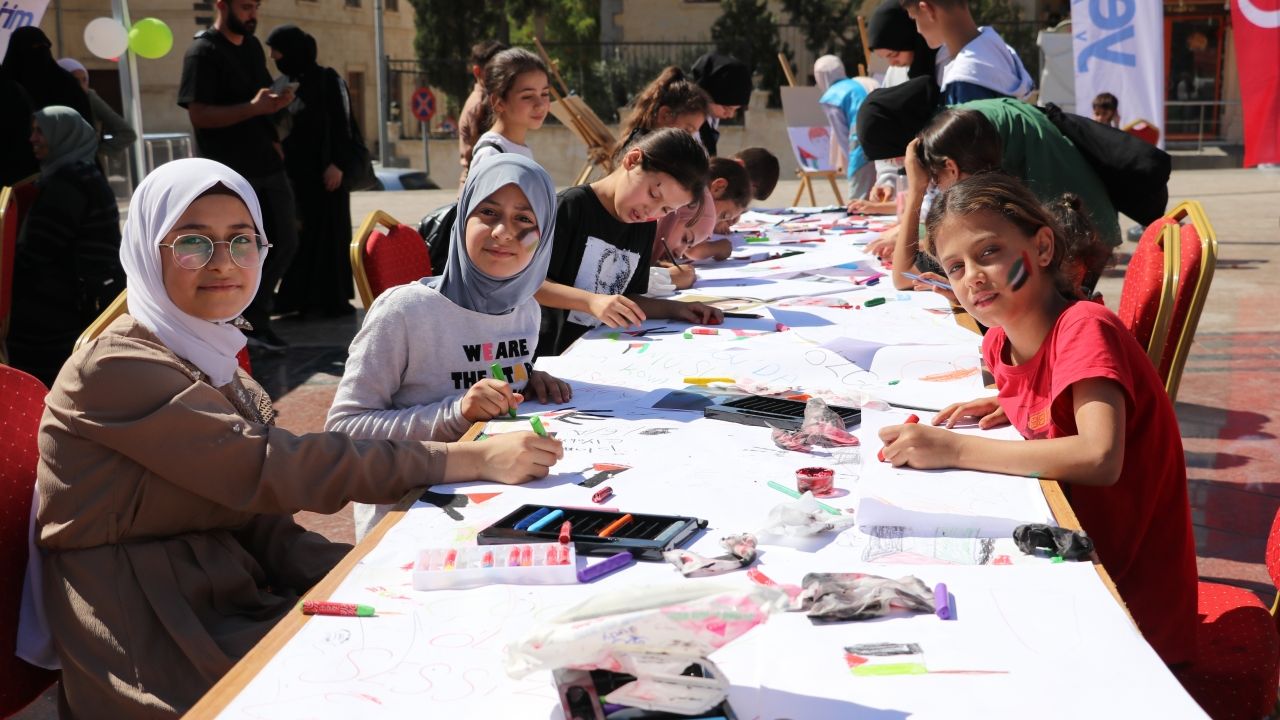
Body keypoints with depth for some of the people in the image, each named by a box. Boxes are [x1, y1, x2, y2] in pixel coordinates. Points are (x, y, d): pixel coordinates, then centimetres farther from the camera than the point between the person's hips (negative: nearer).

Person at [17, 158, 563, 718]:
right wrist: (475, 459, -25)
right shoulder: (115, 370, -16)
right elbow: (272, 468, -24)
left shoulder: (216, 364, 10)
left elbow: (260, 519, 5)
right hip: (155, 663, -7)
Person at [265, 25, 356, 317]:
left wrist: (337, 163, -19)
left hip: (325, 167, -7)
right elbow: (282, 126, 16)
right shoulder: (287, 84, 12)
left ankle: (335, 298, 0)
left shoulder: (327, 79, -7)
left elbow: (341, 122, -12)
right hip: (297, 168, 7)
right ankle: (305, 296, 11)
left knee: (329, 228, -4)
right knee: (301, 231, 6)